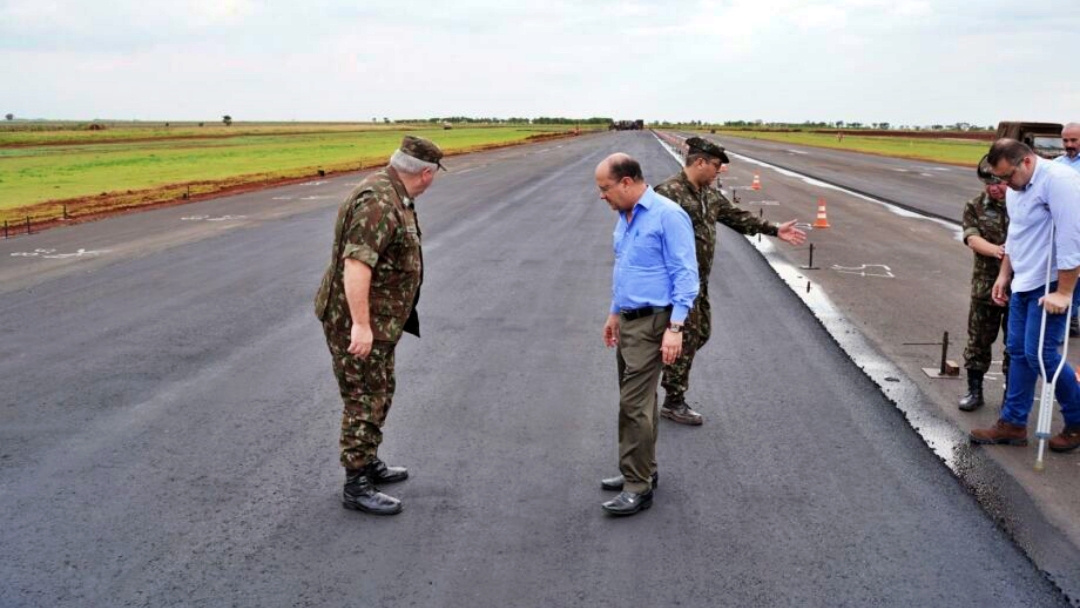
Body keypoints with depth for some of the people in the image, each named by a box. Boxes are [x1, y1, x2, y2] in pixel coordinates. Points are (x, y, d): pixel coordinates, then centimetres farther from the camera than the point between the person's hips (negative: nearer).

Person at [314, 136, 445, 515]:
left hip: (378, 319, 10)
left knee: (380, 394, 20)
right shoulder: (379, 203, -25)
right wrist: (361, 325, -32)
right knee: (364, 402, -1)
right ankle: (356, 487, 9)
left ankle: (368, 464, 34)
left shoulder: (391, 193, 8)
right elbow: (355, 264, -32)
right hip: (358, 322, -10)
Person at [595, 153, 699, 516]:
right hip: (628, 322, 9)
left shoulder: (667, 216, -16)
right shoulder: (624, 218, 11)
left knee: (634, 405, -8)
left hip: (651, 324, -9)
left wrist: (675, 327, -22)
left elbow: (685, 275, -17)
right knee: (638, 401, 15)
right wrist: (614, 313, 26)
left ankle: (638, 488, 0)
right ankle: (641, 471, 27)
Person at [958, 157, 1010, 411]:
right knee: (978, 340, 9)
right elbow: (972, 238, -11)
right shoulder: (975, 207, 1)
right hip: (985, 285, 1)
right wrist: (994, 250, -31)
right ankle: (974, 390, 22)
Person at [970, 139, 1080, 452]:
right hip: (1022, 283, 9)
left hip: (1050, 285, -9)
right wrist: (1004, 275, 19)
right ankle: (1013, 424, 18)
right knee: (1018, 352, 10)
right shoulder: (1015, 188, 9)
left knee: (1040, 353, -7)